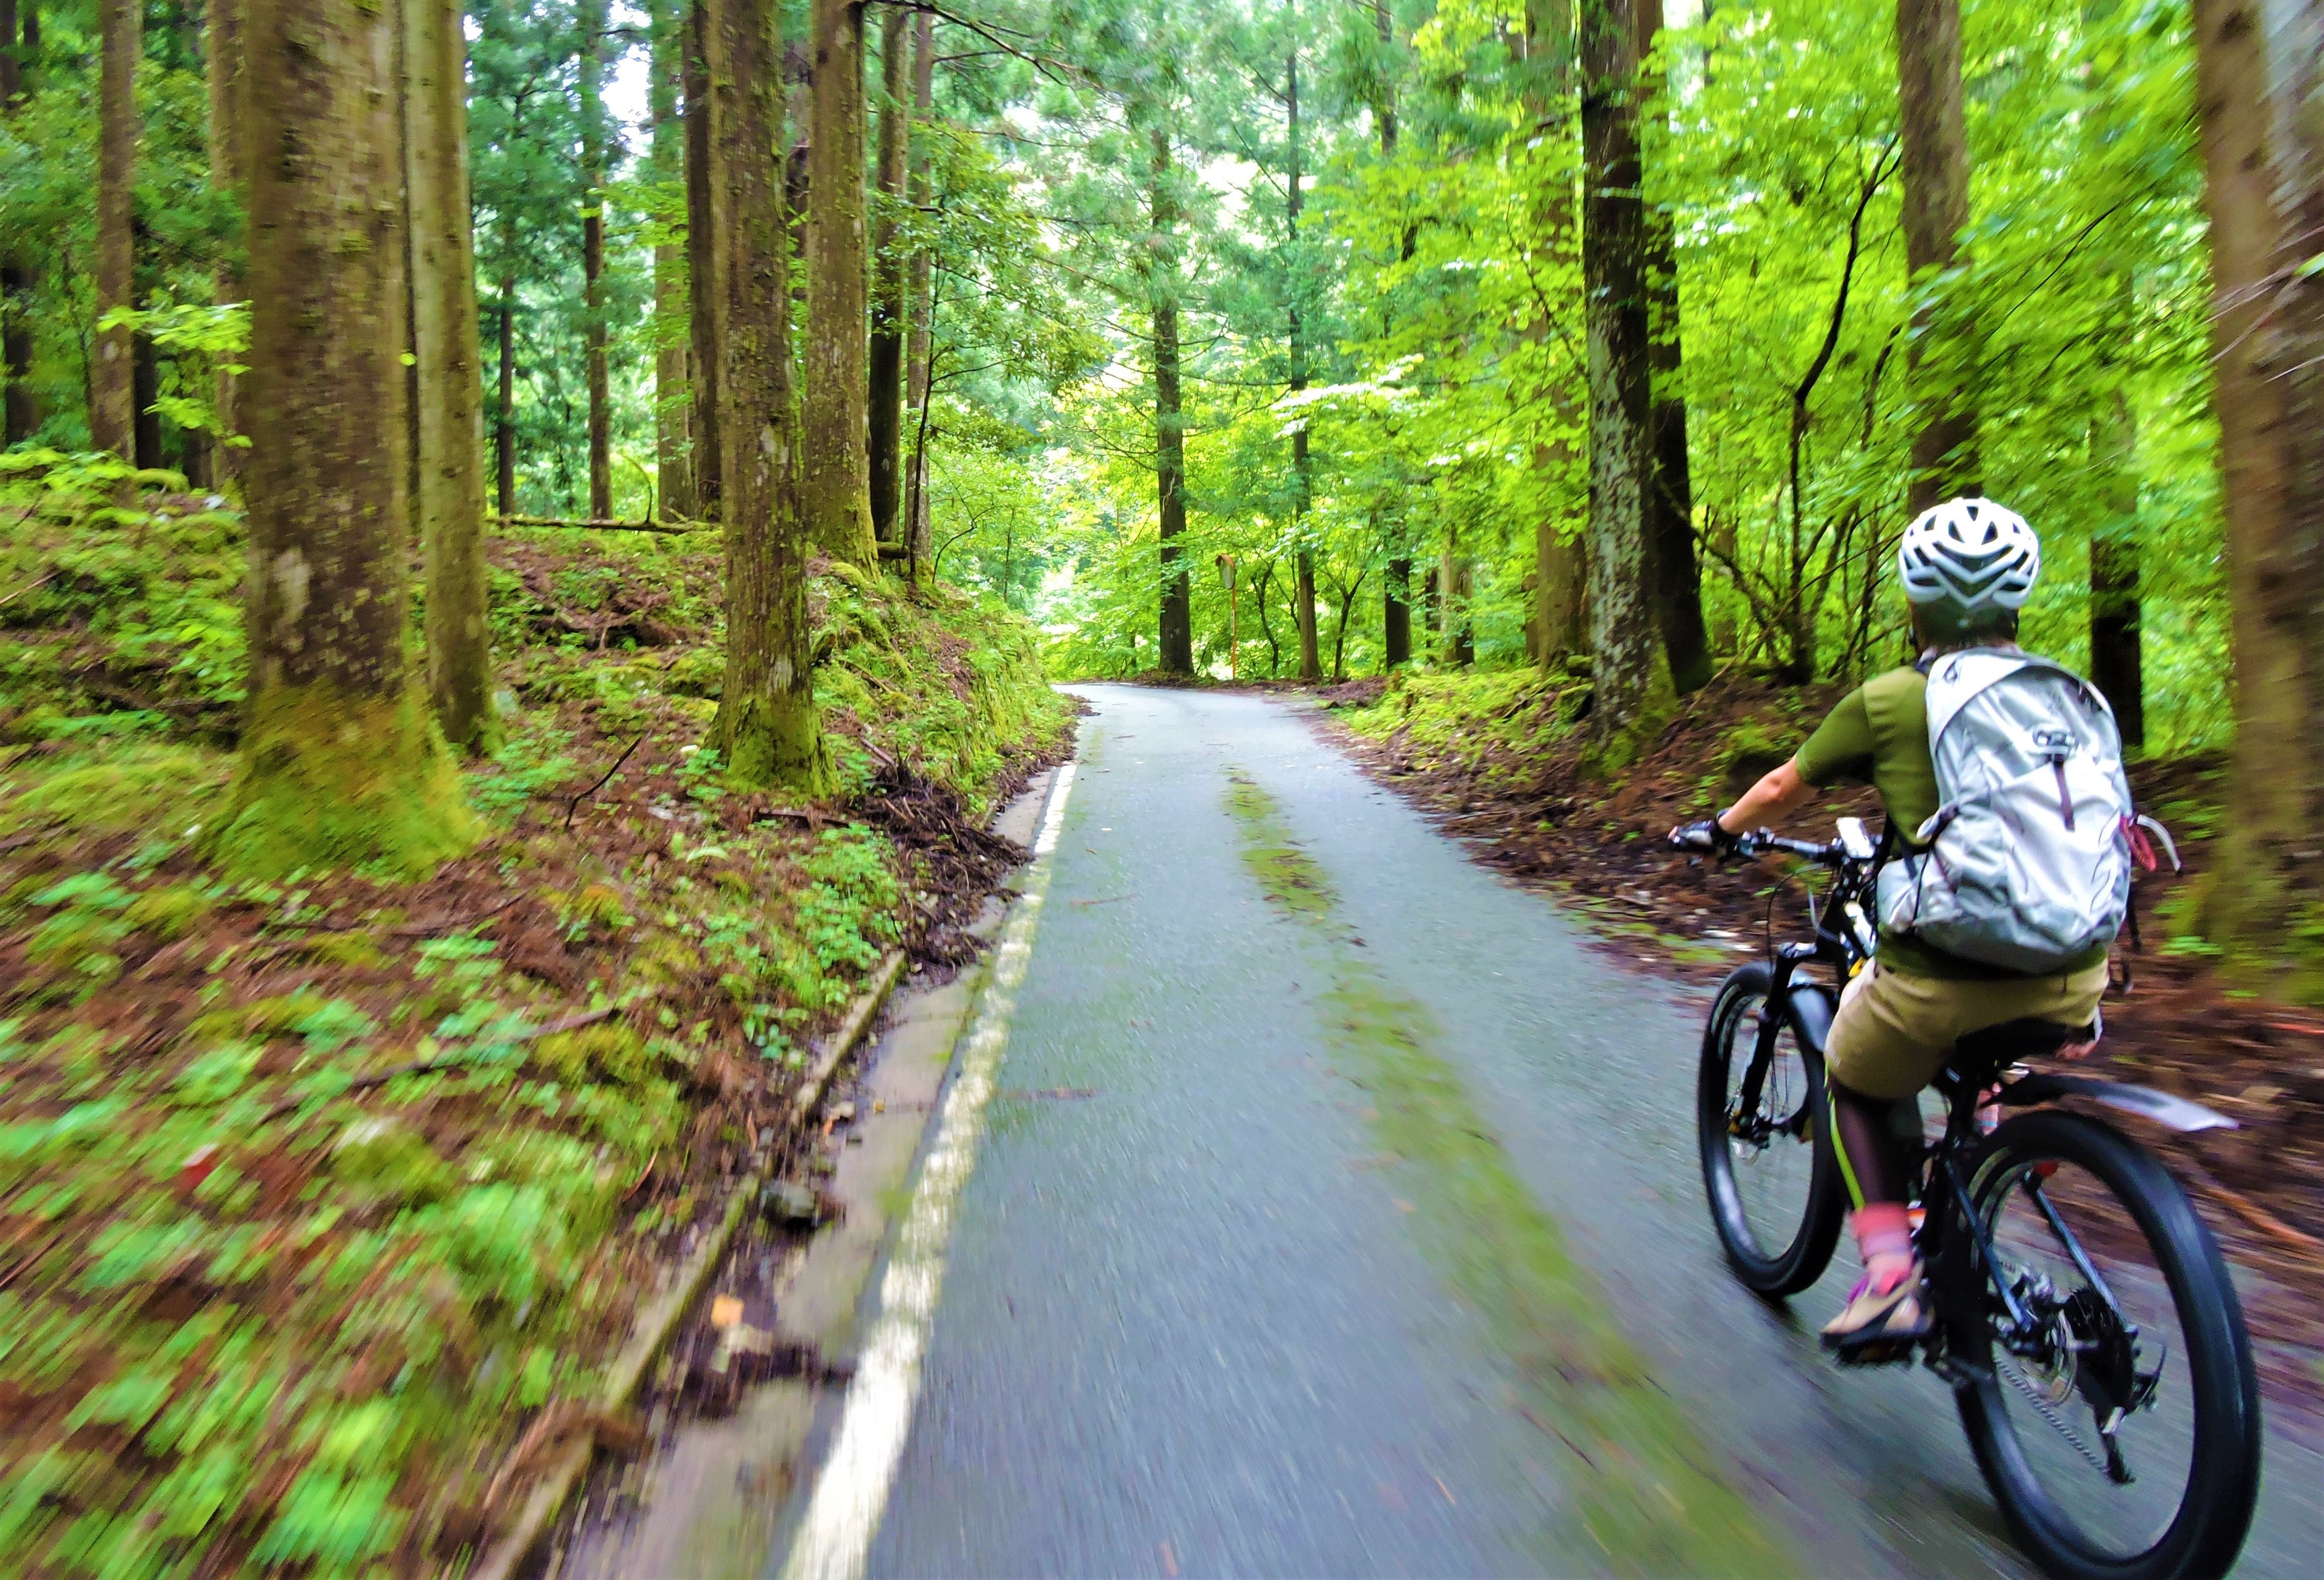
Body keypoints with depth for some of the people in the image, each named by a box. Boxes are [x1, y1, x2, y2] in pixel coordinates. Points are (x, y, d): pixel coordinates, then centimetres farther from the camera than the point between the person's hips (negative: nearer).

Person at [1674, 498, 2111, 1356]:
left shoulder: (1889, 701, -1)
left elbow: (1785, 787, 12)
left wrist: (1720, 829, 32)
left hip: (1942, 982, -4)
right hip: (2073, 979, 5)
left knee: (1858, 1086, 23)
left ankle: (1888, 1277, 13)